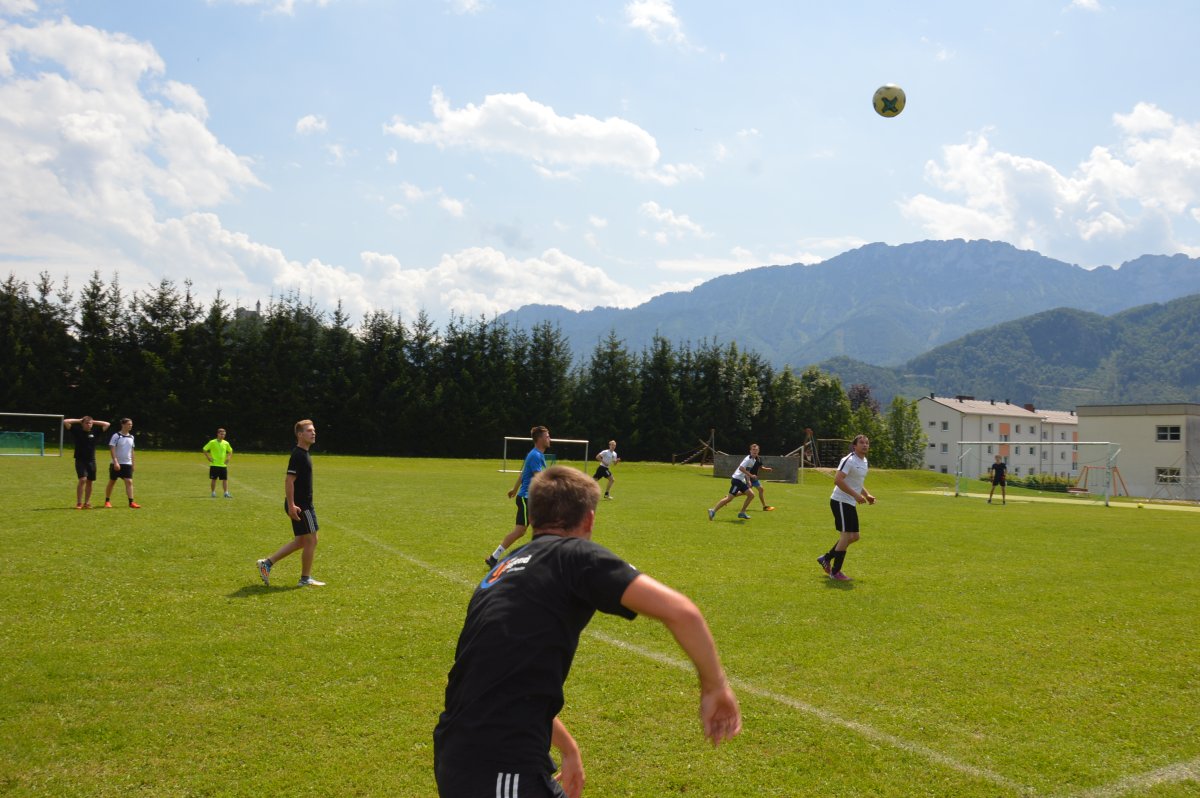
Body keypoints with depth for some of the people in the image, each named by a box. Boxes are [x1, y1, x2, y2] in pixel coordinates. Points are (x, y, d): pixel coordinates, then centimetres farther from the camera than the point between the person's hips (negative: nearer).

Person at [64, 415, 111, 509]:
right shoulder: (77, 431, 0)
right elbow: (65, 422, -6)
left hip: (91, 461, 4)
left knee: (90, 482, 6)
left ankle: (86, 503, 16)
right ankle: (79, 503, -10)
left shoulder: (94, 433, 6)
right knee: (82, 479, -16)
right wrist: (78, 420, 1)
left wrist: (94, 422, 9)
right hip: (80, 460, -4)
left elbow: (107, 424, 11)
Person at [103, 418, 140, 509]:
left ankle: (131, 502, -11)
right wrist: (115, 462, -19)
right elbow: (112, 449, -12)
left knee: (129, 482, -7)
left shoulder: (131, 437, 9)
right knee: (112, 482, 8)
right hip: (117, 464, -4)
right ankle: (107, 501, 22)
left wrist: (133, 463, 16)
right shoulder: (116, 436, -8)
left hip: (127, 464, 4)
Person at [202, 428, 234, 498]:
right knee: (213, 479, 3)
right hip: (214, 465, -3)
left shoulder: (226, 443, 6)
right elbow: (204, 450, -2)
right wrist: (209, 458, -8)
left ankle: (226, 493, 1)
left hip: (223, 465, 3)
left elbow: (230, 451, 21)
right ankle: (213, 493, 13)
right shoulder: (212, 442, -5)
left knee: (225, 479, -1)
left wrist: (228, 458, 7)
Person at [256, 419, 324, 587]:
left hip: (303, 504, 10)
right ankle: (305, 579, 11)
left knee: (300, 541, 16)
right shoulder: (298, 455, -17)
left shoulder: (304, 453, 14)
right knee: (311, 540, 0)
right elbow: (289, 481, -22)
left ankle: (267, 563, 18)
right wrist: (291, 505, -26)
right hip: (301, 506, -10)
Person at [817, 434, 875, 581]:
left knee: (854, 536, 11)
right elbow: (837, 480, -27)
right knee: (846, 535, -10)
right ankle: (835, 572, 0)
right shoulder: (849, 460, -17)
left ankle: (826, 558, 24)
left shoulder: (864, 461, 13)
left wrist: (867, 495, 11)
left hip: (851, 503, 10)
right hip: (841, 502, -10)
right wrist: (856, 495, -28)